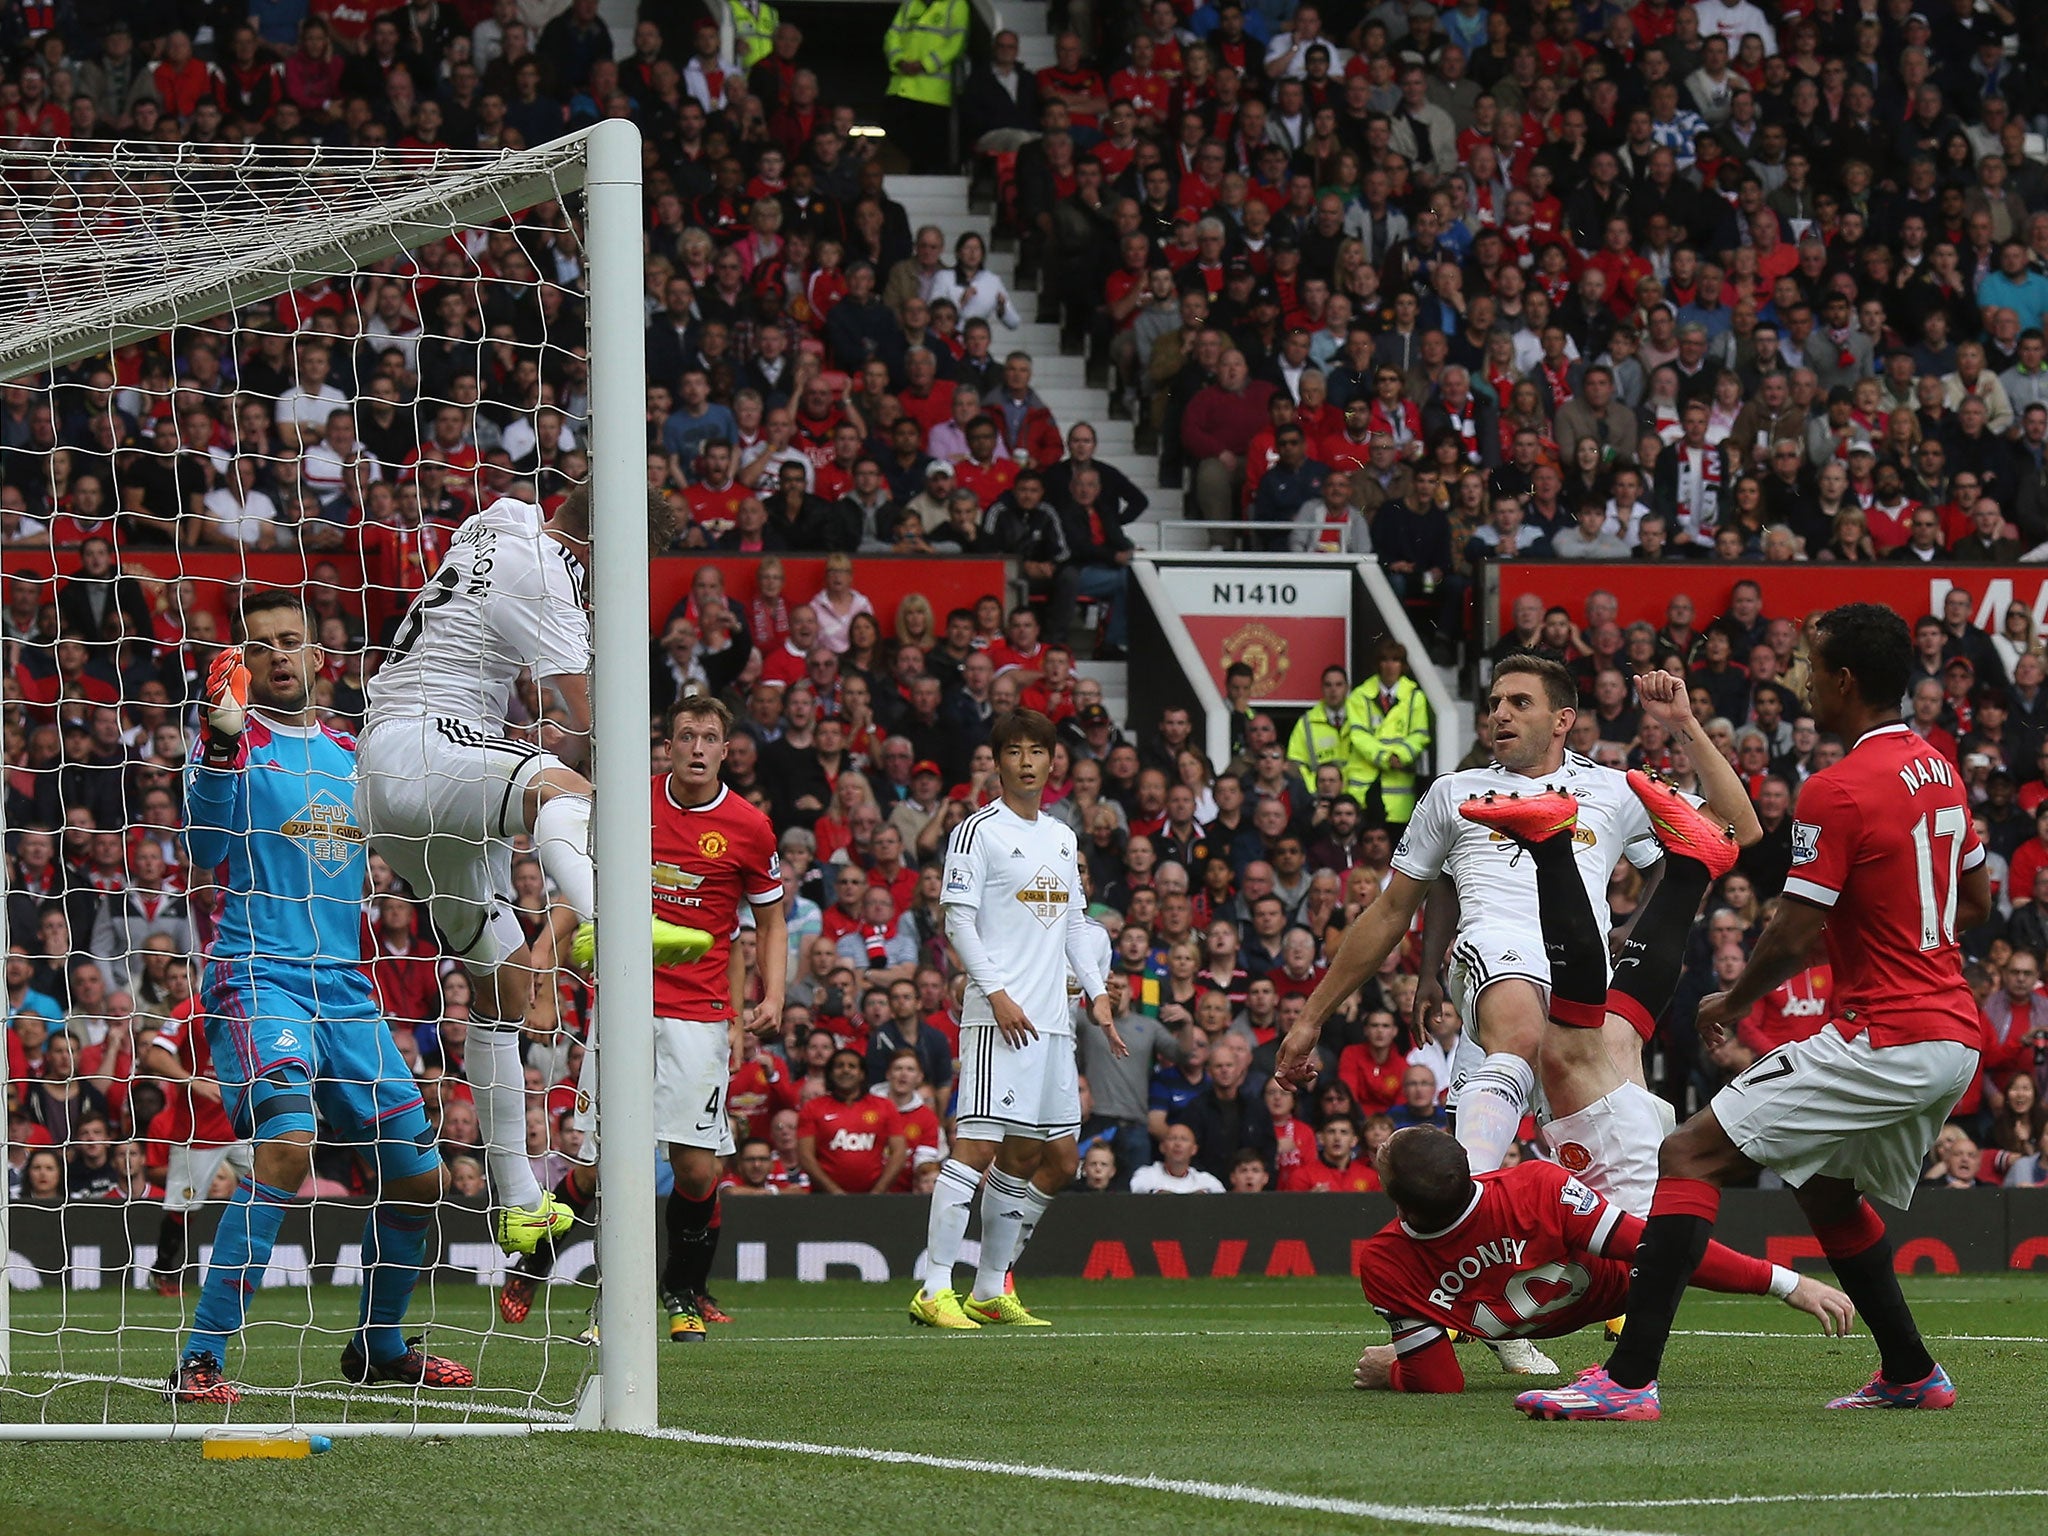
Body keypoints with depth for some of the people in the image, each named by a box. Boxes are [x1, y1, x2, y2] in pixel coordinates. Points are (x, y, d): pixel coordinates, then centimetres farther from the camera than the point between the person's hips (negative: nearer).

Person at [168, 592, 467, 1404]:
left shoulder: (348, 751, 16)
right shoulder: (233, 737, -1)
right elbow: (203, 848, -17)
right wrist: (220, 748, -31)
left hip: (345, 988, 7)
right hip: (257, 977, -7)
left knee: (416, 1176, 7)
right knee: (287, 1140, -29)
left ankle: (377, 1344, 31)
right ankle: (199, 1359, -27)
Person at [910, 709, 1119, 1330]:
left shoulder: (1062, 838, 18)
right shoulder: (978, 831, -4)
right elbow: (958, 919, -9)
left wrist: (1097, 993, 12)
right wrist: (997, 993, -18)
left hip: (1052, 1021, 8)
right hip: (997, 1019, -8)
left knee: (1056, 1159, 8)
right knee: (978, 1146, -16)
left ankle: (990, 1290, 17)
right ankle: (934, 1290, -17)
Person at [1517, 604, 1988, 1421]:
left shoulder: (1838, 791, -16)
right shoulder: (1939, 771, 12)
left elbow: (1793, 936, -14)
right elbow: (1976, 899, 24)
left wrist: (1732, 1003, 2)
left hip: (1881, 1040, -9)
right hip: (1955, 1039, 9)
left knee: (1689, 1158, -11)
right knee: (1826, 1191, 30)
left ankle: (1630, 1378, -20)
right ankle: (1910, 1375, 34)